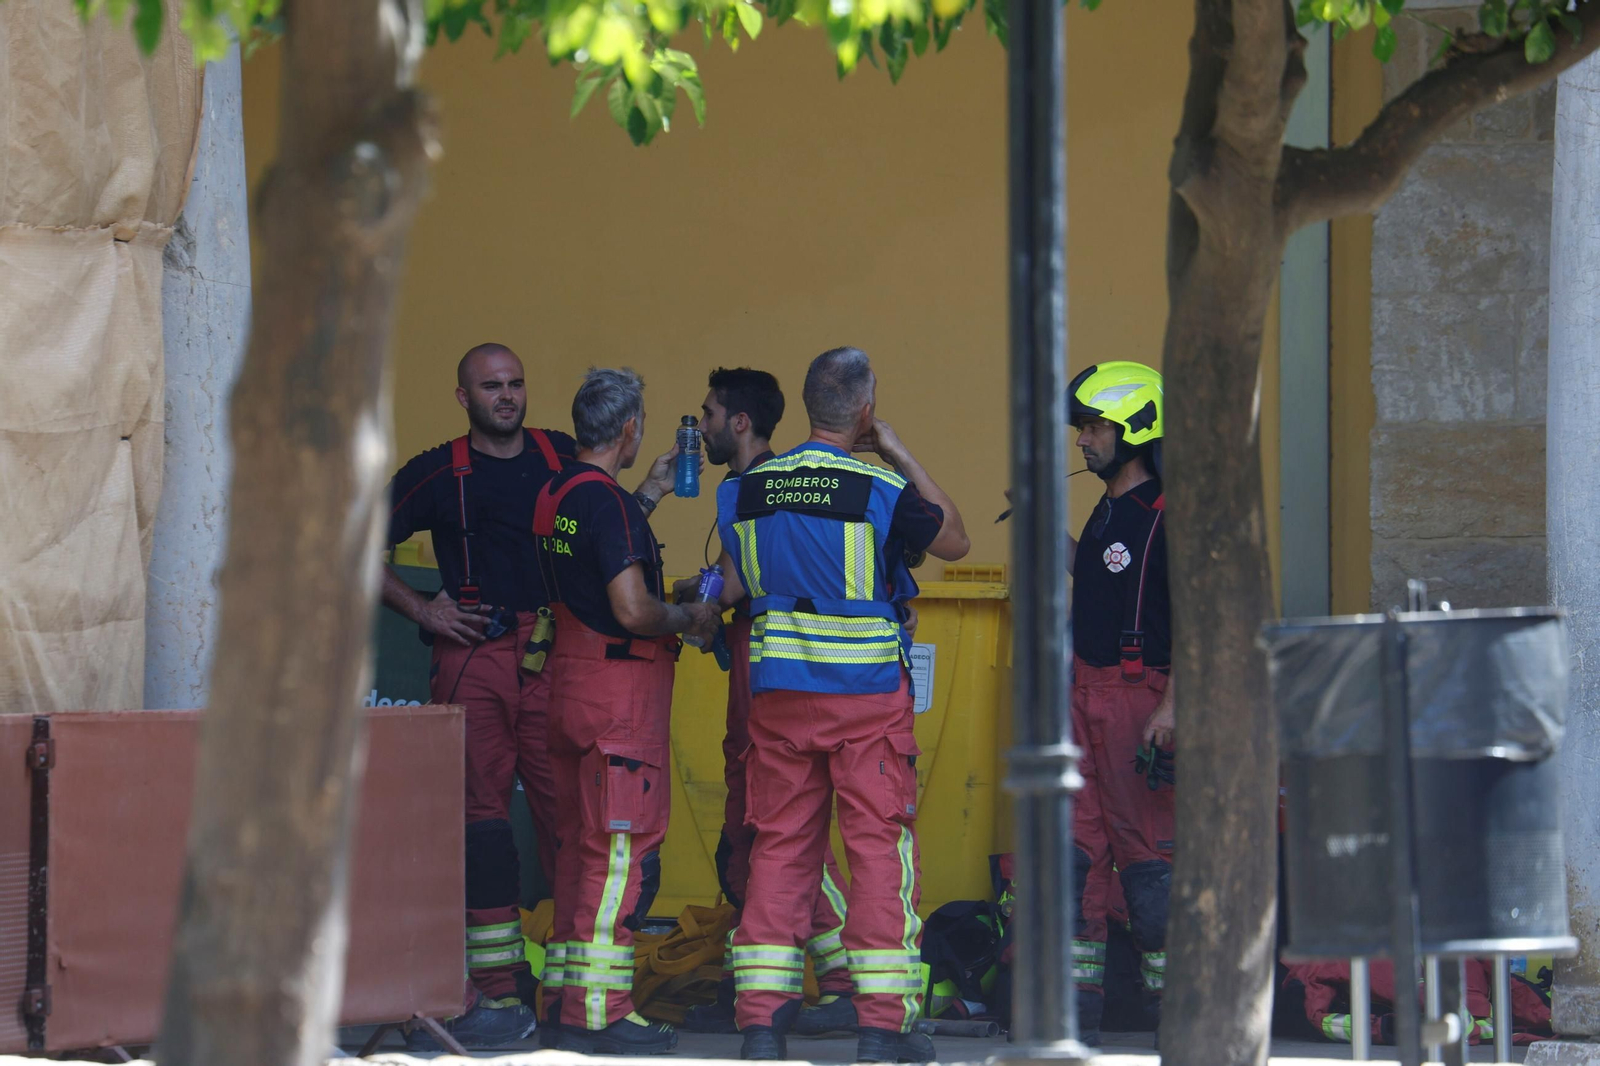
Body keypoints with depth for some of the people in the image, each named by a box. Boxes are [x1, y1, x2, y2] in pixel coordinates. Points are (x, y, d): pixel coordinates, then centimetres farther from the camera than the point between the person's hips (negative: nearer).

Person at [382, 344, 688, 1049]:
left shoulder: (564, 458, 14)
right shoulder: (438, 473, 9)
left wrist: (650, 492, 6)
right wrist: (420, 609, 2)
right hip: (472, 656, -1)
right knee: (482, 813, -4)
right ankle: (497, 987, -3)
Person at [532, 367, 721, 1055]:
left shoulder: (553, 495, 11)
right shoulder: (608, 502, -17)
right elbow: (633, 610, -22)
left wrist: (651, 490, 36)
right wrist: (690, 619, -5)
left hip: (568, 679, 10)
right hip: (622, 689, -10)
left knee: (582, 843, 14)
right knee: (622, 848, -7)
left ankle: (565, 1002, 16)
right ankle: (600, 1015, -9)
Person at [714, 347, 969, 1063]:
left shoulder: (745, 492, 3)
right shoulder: (880, 490, -10)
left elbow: (737, 585, 11)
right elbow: (954, 541, 6)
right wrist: (902, 457, 8)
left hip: (777, 693, 4)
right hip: (867, 692, -4)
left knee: (779, 846, 8)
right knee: (879, 846, 1)